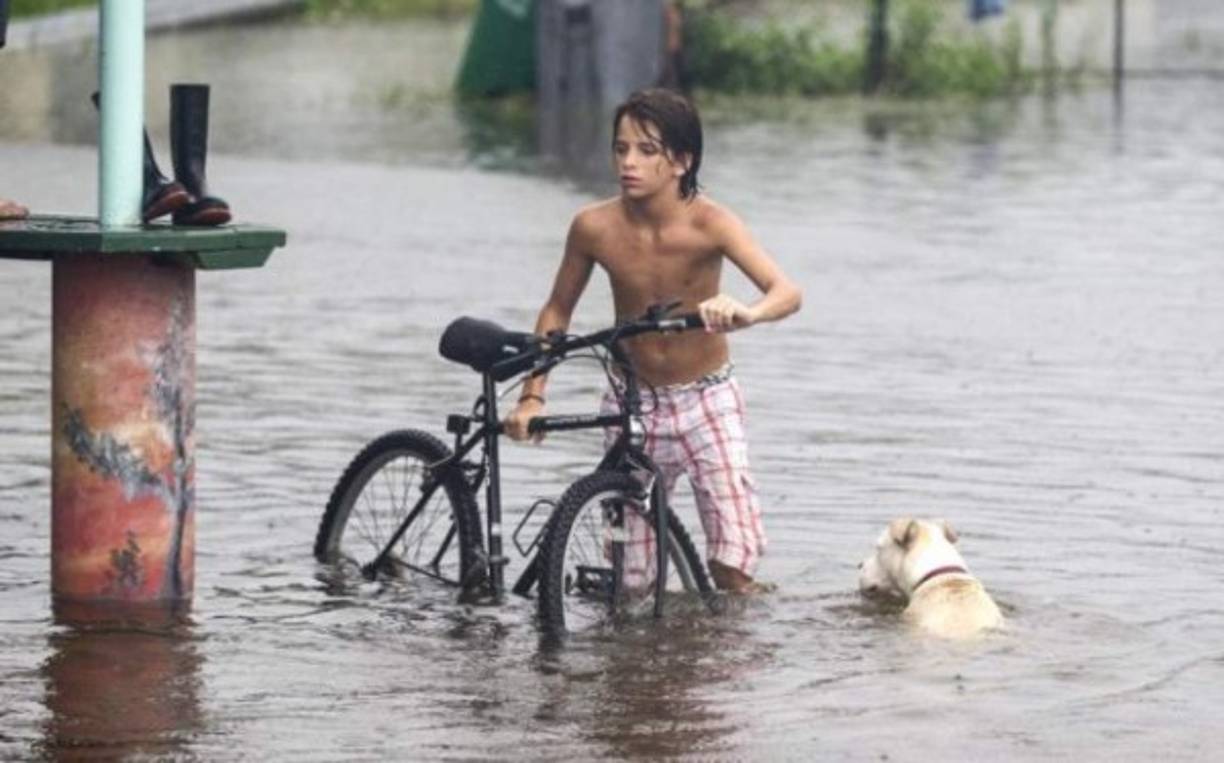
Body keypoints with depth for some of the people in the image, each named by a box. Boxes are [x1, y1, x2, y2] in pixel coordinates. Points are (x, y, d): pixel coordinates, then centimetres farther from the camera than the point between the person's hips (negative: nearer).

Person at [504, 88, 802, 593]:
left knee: (734, 569, -12)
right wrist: (532, 396, -5)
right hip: (632, 404, 2)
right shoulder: (594, 227, -13)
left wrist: (745, 314, -54)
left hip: (707, 400, -2)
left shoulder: (708, 223, -20)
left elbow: (787, 292, -32)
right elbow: (558, 310, 4)